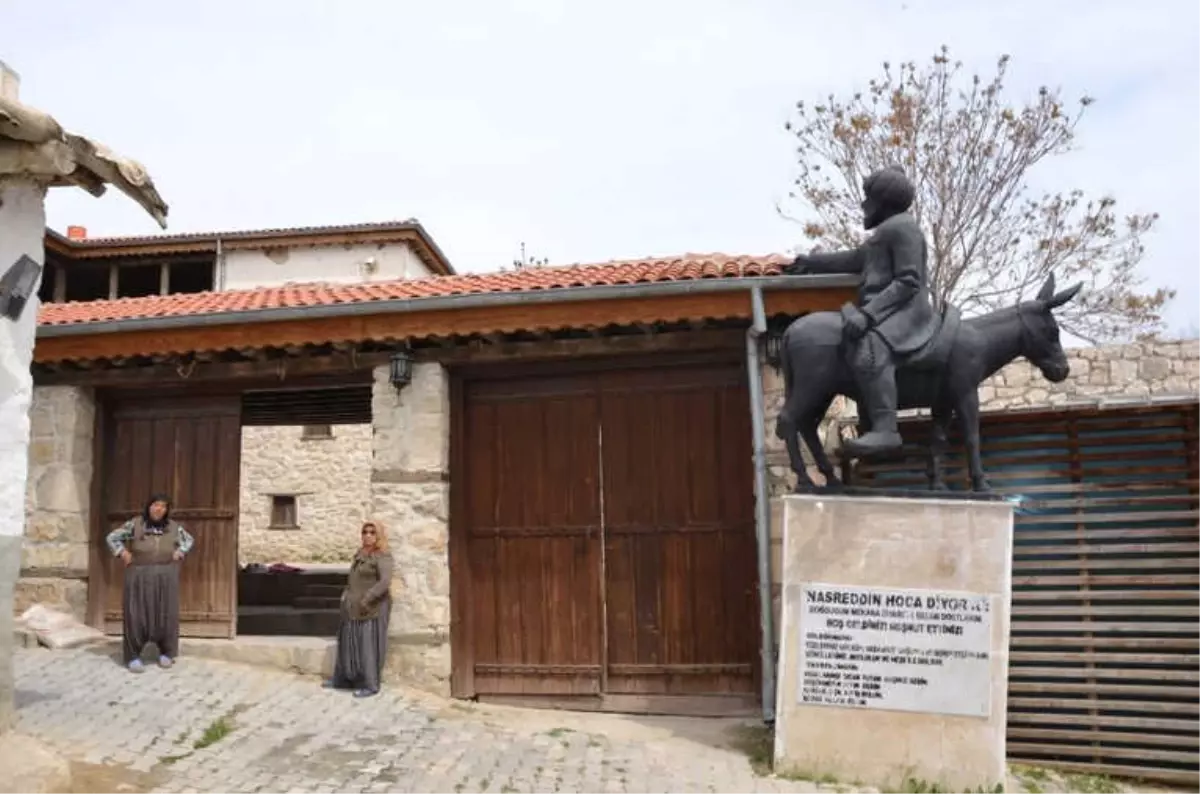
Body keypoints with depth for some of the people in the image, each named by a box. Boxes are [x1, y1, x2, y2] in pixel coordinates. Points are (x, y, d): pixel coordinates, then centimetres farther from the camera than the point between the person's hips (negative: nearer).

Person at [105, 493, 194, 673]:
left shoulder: (173, 527, 6)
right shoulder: (135, 524, -2)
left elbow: (189, 540, 20)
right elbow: (112, 537, 4)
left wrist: (179, 553, 4)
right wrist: (123, 554, -6)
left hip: (166, 578, 2)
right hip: (139, 577, -2)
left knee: (166, 615, 5)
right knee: (137, 615, -1)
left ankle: (166, 653, 18)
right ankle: (134, 656, 8)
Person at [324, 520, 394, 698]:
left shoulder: (382, 556, -14)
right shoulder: (360, 554, 12)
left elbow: (385, 582, -25)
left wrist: (366, 600, -25)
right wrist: (346, 595, 13)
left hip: (372, 608, -8)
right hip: (354, 607, 8)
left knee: (368, 645, -3)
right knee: (348, 642, 15)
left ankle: (370, 685, 6)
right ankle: (343, 679, 28)